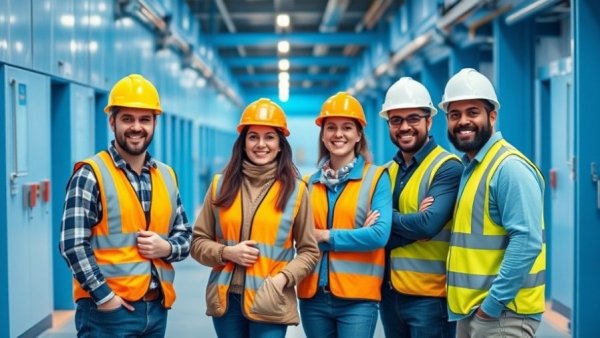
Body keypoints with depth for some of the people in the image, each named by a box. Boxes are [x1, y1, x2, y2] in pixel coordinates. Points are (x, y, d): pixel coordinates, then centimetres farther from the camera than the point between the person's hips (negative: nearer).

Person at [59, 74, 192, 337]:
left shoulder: (167, 176, 11)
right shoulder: (90, 175, -7)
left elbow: (185, 235, 16)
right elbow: (73, 244, -12)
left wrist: (166, 247, -5)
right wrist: (104, 296, -16)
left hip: (156, 309, 6)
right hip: (107, 309, -5)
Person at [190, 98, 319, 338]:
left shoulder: (295, 189, 1)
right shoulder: (221, 184, 6)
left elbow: (309, 251, 4)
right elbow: (198, 241, 9)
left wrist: (284, 277, -12)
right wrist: (226, 252, -9)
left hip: (270, 301, -2)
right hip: (226, 299, 2)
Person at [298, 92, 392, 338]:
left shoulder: (376, 177, -1)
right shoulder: (310, 183, 9)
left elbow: (380, 234, -13)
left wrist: (325, 235, -8)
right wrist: (355, 235, -12)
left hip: (357, 298, -3)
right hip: (313, 296, 4)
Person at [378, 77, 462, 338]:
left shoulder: (447, 168, -9)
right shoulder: (387, 172, 10)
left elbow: (429, 224, -22)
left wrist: (388, 218, -7)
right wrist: (412, 223, -16)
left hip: (429, 295, -6)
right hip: (390, 293, 6)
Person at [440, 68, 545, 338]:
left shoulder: (509, 167, -16)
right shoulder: (468, 166, 12)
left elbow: (527, 242, -23)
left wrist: (493, 303, -20)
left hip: (501, 314, -9)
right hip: (470, 310, 9)